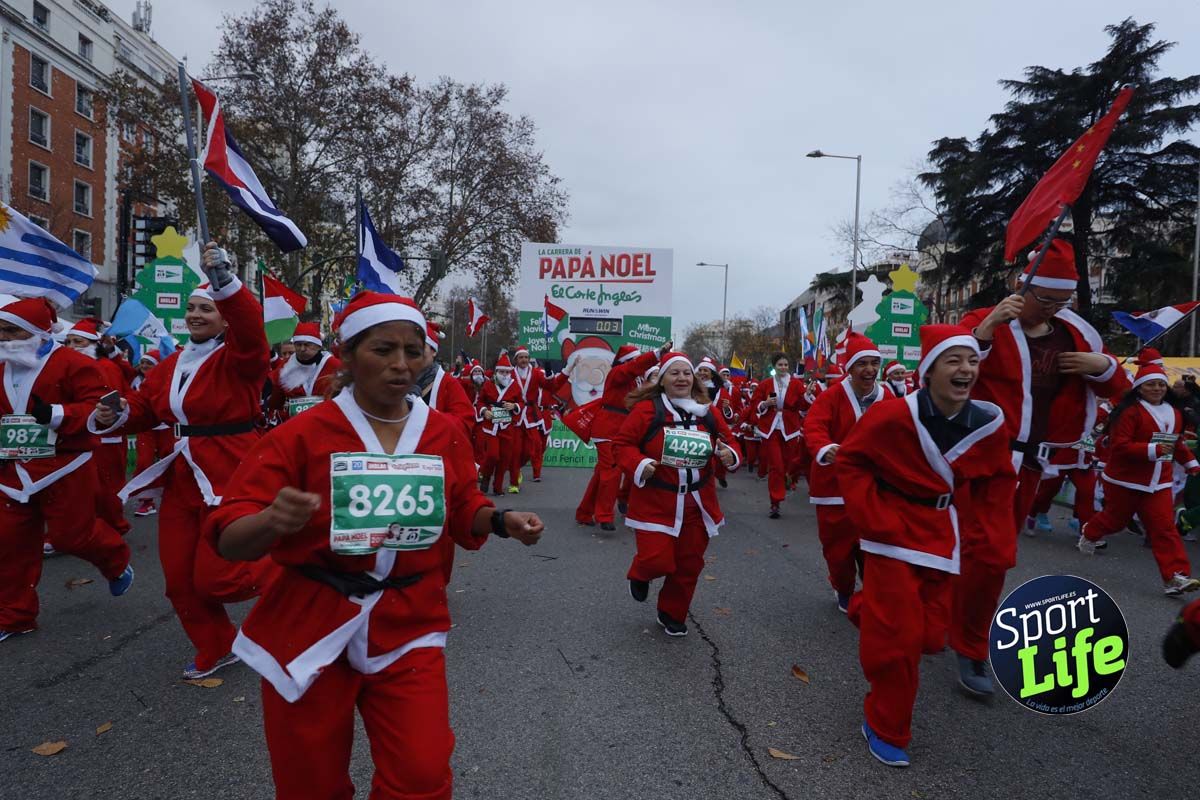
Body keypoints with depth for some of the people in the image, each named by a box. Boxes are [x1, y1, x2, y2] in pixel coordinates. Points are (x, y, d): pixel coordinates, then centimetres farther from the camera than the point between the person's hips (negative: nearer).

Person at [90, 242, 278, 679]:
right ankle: (215, 650, 32)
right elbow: (144, 408, 14)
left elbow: (251, 328, -31)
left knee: (215, 577, -7)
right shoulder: (171, 364, 12)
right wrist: (113, 416, -7)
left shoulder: (238, 358, -9)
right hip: (182, 478, 8)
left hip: (230, 476, -7)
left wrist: (225, 280, -44)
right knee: (180, 577, 12)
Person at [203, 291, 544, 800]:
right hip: (309, 629, -1)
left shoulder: (446, 433, -2)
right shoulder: (302, 434, -11)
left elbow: (463, 513, 11)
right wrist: (271, 520, -35)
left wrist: (501, 521, -10)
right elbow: (229, 539, -13)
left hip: (408, 630, 2)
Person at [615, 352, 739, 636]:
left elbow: (728, 441, 14)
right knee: (657, 560, -10)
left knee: (689, 564, 11)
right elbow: (622, 444, -6)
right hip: (655, 502, -4)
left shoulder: (708, 413, 4)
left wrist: (731, 456, -8)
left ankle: (673, 614, 34)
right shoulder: (646, 410, -9)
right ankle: (640, 574, 29)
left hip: (697, 504, 5)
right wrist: (638, 465, -23)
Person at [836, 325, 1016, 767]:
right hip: (895, 535, -5)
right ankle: (886, 730, 20)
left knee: (931, 636, 10)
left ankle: (867, 607, 42)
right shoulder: (893, 415, -20)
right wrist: (874, 519, -16)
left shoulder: (990, 424, -7)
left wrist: (978, 533, 2)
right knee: (898, 638, -3)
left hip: (945, 539, 5)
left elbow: (999, 482, 9)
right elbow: (850, 462, -11)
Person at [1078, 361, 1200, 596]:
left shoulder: (1174, 413, 9)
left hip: (1158, 484, 5)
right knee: (1116, 519, 12)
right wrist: (1152, 450, -29)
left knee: (1165, 528, -4)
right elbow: (1120, 446, -22)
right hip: (1125, 480, -5)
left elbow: (1177, 443, 25)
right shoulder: (1130, 411, -16)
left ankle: (1175, 577, -6)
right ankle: (1089, 534, 43)